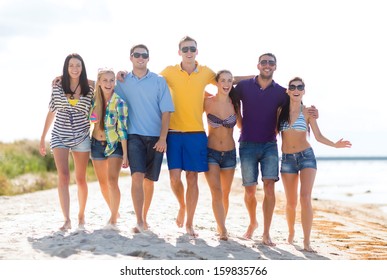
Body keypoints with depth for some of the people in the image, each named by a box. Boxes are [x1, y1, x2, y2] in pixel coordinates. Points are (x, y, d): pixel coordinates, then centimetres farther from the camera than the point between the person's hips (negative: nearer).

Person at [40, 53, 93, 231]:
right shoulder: (57, 88, 2)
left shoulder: (89, 91, 0)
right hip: (59, 138, 0)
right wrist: (42, 138, 10)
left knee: (80, 179, 7)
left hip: (81, 138, 0)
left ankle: (81, 216, 24)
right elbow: (51, 113, 9)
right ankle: (67, 220, -16)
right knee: (63, 176, -12)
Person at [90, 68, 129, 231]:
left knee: (112, 180, -18)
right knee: (103, 183, 13)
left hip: (115, 145, -5)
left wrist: (125, 154, -17)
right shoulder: (93, 99, -4)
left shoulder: (119, 103, -15)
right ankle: (113, 211, 35)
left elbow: (122, 129, -15)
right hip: (97, 144, 5)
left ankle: (113, 220, -13)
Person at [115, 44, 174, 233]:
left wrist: (163, 138, -9)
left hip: (156, 137, 1)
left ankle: (144, 218, 24)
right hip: (134, 136, -1)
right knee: (137, 176, -16)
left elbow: (166, 111, -1)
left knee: (149, 180, 8)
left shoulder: (159, 81, 2)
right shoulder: (122, 82, 6)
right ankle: (139, 222, -17)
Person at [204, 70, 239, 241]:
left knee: (225, 193, 10)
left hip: (229, 153, 3)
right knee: (216, 192, -13)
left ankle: (221, 226, 25)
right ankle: (223, 230, -13)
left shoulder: (234, 103, 0)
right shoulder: (208, 102, -5)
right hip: (211, 152, -2)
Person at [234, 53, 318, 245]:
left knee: (269, 186, -14)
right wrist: (241, 126, 8)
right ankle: (252, 223, 30)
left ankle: (266, 234, -9)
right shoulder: (244, 86, 1)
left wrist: (311, 113, -9)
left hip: (269, 145, 0)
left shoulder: (281, 92, 4)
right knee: (249, 190, 3)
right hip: (248, 145, 0)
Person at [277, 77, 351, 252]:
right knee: (291, 202, 7)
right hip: (287, 159, 2)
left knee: (305, 198, -15)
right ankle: (291, 232, 33)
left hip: (306, 156, -2)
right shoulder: (281, 111, 3)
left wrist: (334, 144, -16)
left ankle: (307, 242, -13)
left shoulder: (307, 112, 0)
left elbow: (318, 136, -1)